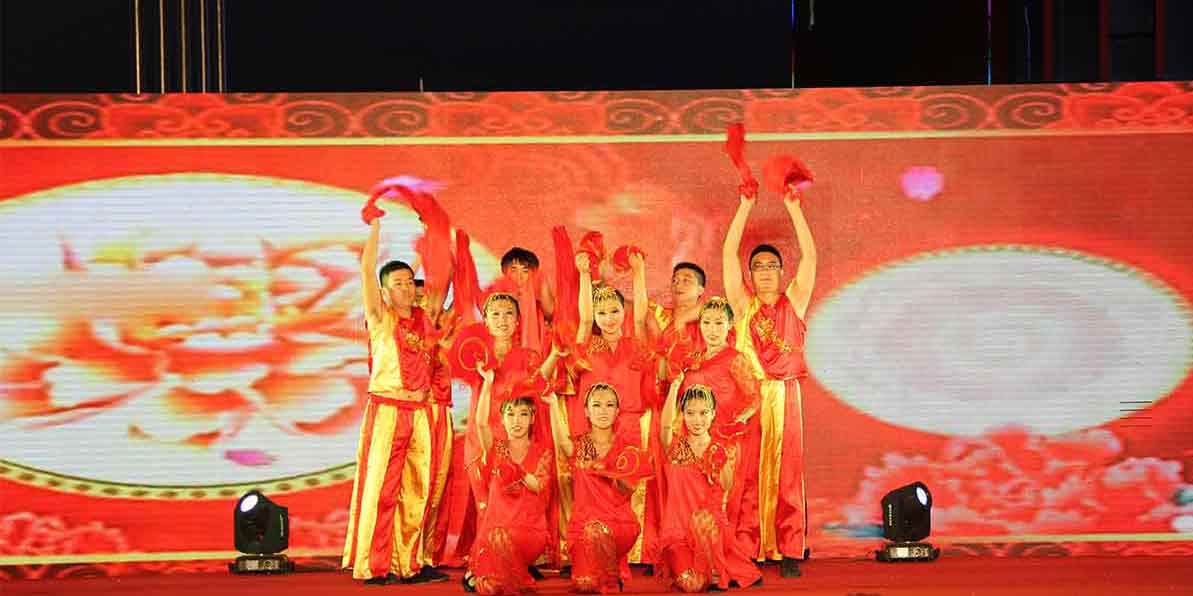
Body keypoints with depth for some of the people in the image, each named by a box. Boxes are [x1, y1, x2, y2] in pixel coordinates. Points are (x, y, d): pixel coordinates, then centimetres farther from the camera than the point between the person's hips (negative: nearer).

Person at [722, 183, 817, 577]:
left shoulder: (793, 304, 9)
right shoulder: (744, 305, 8)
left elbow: (809, 256, 1)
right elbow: (728, 253, 2)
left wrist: (794, 207, -4)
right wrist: (746, 205, -2)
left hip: (785, 396, 0)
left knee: (787, 473, -1)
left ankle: (789, 552, 1)